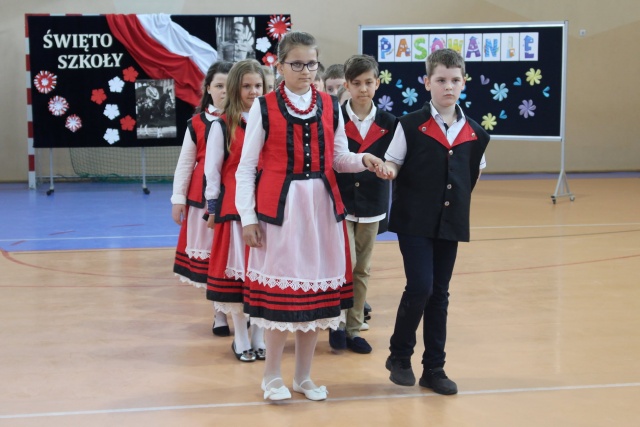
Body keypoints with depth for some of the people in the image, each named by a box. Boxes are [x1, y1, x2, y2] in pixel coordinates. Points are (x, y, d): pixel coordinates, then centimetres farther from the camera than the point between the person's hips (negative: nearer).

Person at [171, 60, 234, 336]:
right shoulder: (197, 123, 5)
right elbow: (185, 163, 8)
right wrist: (178, 199, 5)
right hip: (204, 198, 1)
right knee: (209, 252, 5)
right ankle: (220, 314, 16)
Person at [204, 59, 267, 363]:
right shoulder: (222, 126, -2)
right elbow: (212, 170, -1)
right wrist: (213, 208, -2)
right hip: (234, 208, -3)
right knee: (237, 270, 2)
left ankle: (259, 337, 19)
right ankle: (241, 340, 15)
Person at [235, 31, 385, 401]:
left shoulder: (330, 107, 7)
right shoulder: (264, 107, -3)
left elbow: (338, 158, 10)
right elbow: (246, 167, -2)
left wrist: (363, 160, -12)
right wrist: (247, 217, -7)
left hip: (322, 206, 4)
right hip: (279, 207, -3)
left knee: (316, 290, 8)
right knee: (281, 289, 0)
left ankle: (304, 376, 24)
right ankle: (273, 376, 19)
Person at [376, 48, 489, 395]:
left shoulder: (474, 133, 3)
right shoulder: (410, 125, -7)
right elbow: (393, 163, -2)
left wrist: (458, 203, 9)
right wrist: (386, 171, -22)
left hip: (450, 223, 4)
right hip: (413, 220, -4)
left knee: (439, 294, 9)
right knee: (420, 287, -12)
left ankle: (434, 369, 18)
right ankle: (399, 355, 10)